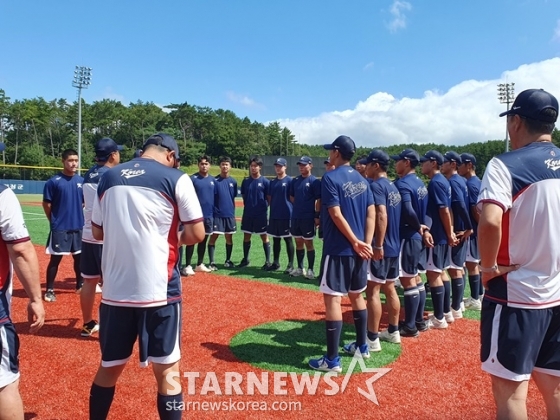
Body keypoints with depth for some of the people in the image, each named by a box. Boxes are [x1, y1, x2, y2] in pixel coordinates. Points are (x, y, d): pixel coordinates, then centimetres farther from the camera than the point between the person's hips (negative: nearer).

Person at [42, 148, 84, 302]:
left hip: (78, 227, 5)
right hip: (59, 228, -4)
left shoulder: (81, 181, 5)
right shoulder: (54, 181, -8)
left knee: (79, 257, 14)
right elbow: (46, 204, -4)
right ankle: (49, 290, 12)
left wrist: (77, 217, 8)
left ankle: (80, 285, 28)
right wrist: (54, 221, 2)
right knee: (55, 259, 2)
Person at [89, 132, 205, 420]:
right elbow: (196, 234, -6)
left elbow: (98, 232, 15)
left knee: (110, 366, 20)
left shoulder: (109, 177, 8)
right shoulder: (176, 178, -5)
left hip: (115, 289, 4)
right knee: (167, 369, 8)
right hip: (158, 289, -4)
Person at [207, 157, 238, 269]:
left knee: (229, 238, 9)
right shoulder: (214, 180, -4)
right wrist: (211, 210, -9)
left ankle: (228, 260, 22)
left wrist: (232, 211, 11)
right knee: (213, 237, -3)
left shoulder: (233, 182, 6)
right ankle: (211, 262, 5)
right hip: (217, 214, -4)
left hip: (229, 214, 4)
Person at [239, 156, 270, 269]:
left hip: (261, 214, -4)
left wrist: (263, 208, -3)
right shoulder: (246, 181, 5)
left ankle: (268, 261, 9)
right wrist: (248, 206, 8)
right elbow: (244, 196, 13)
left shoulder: (265, 181, -6)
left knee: (264, 236, 3)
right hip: (247, 214, 4)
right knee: (246, 236, 11)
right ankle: (245, 259, 24)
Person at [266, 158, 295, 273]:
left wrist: (293, 211, -7)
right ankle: (275, 263, 22)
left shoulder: (289, 180, -5)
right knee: (275, 239, 12)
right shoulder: (272, 182, 12)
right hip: (274, 215, 6)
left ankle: (290, 264, 8)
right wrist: (271, 209, 8)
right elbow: (269, 198, 15)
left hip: (286, 215, -6)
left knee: (288, 239, 1)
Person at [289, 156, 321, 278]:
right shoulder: (295, 180, 9)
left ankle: (310, 269, 11)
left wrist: (317, 216, -14)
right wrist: (299, 206, 9)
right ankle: (300, 268, 22)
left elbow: (318, 200, -10)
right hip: (295, 217, 6)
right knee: (298, 243, 12)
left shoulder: (314, 181, -7)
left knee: (308, 243, 1)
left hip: (308, 217, -6)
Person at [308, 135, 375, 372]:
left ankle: (332, 360, 1)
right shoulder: (361, 180, 11)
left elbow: (336, 214, -19)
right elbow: (371, 213, 5)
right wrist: (366, 243, -2)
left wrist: (356, 242, -13)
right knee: (357, 296, 20)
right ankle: (362, 346, 32)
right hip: (359, 249, 8)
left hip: (338, 249, -8)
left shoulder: (330, 178, -12)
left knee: (332, 299, -3)